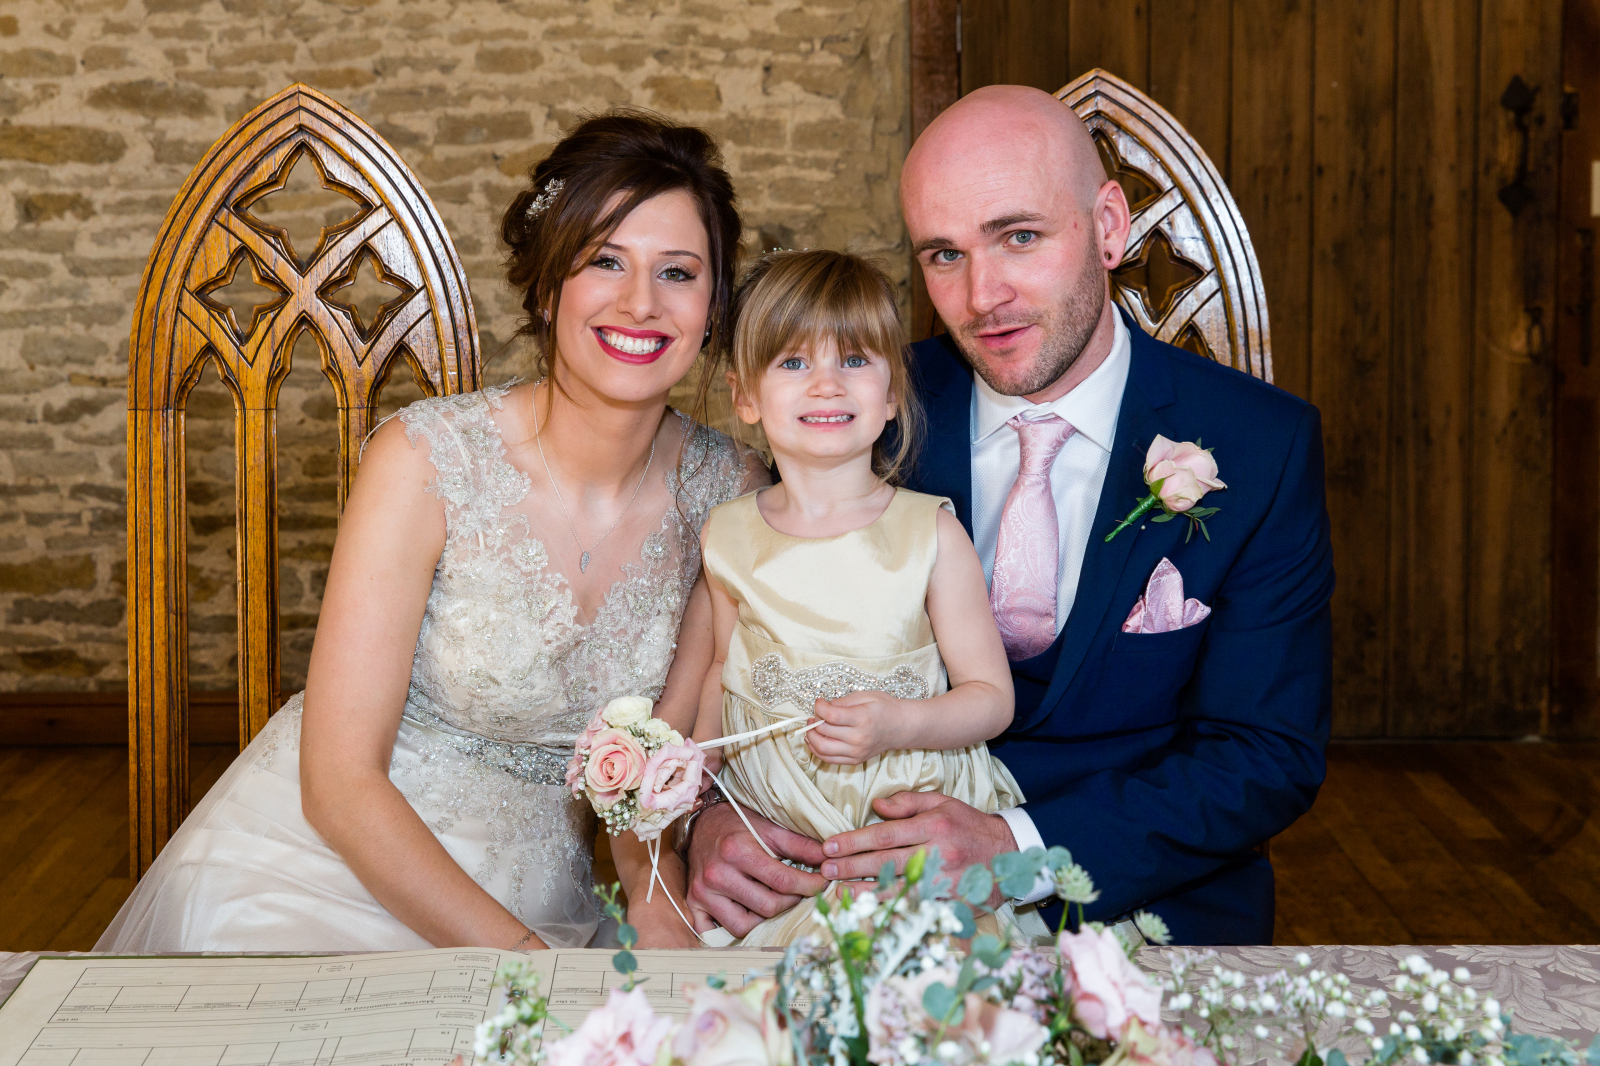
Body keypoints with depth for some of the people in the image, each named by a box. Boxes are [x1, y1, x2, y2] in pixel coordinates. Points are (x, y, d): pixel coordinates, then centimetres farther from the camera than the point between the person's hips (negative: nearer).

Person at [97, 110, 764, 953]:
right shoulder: (426, 462, -16)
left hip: (533, 895, 4)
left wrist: (654, 893, -18)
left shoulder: (729, 489, -5)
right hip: (334, 862, -4)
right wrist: (522, 958, -24)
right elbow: (340, 784, -16)